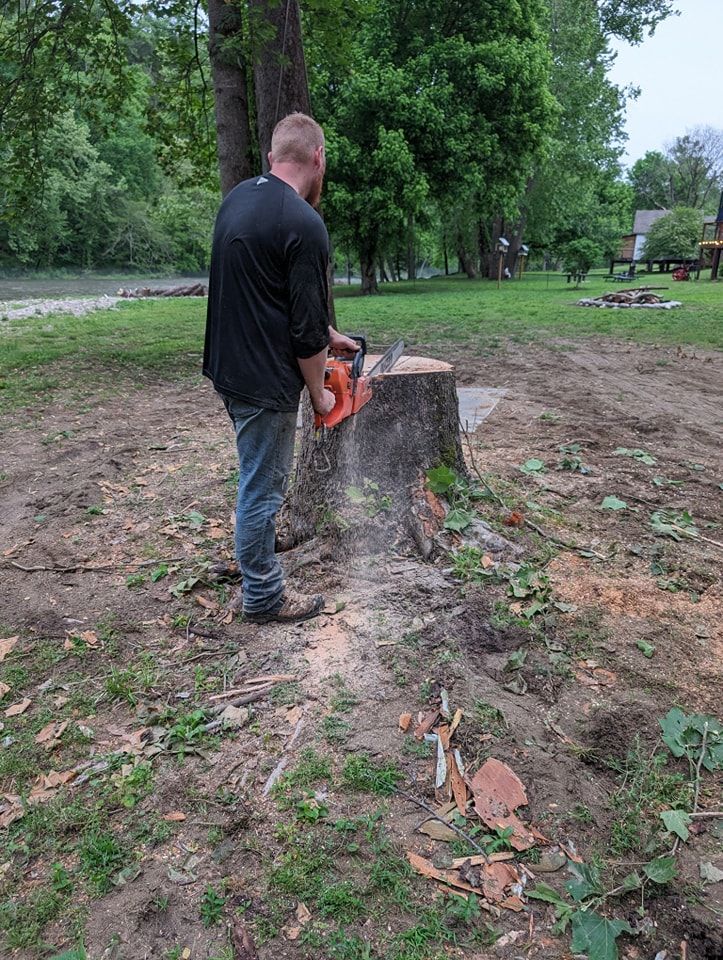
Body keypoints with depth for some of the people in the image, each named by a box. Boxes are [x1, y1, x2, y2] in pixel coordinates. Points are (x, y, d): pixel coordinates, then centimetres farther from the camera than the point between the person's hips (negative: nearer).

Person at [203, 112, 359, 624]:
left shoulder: (239, 197, 7)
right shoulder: (304, 225, -20)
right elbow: (307, 328, -19)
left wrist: (327, 334, 17)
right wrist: (319, 393, -4)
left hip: (229, 364, 9)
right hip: (265, 380, -9)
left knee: (261, 475, 25)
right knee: (264, 485, 4)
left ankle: (258, 550, 43)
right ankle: (264, 595, 21)